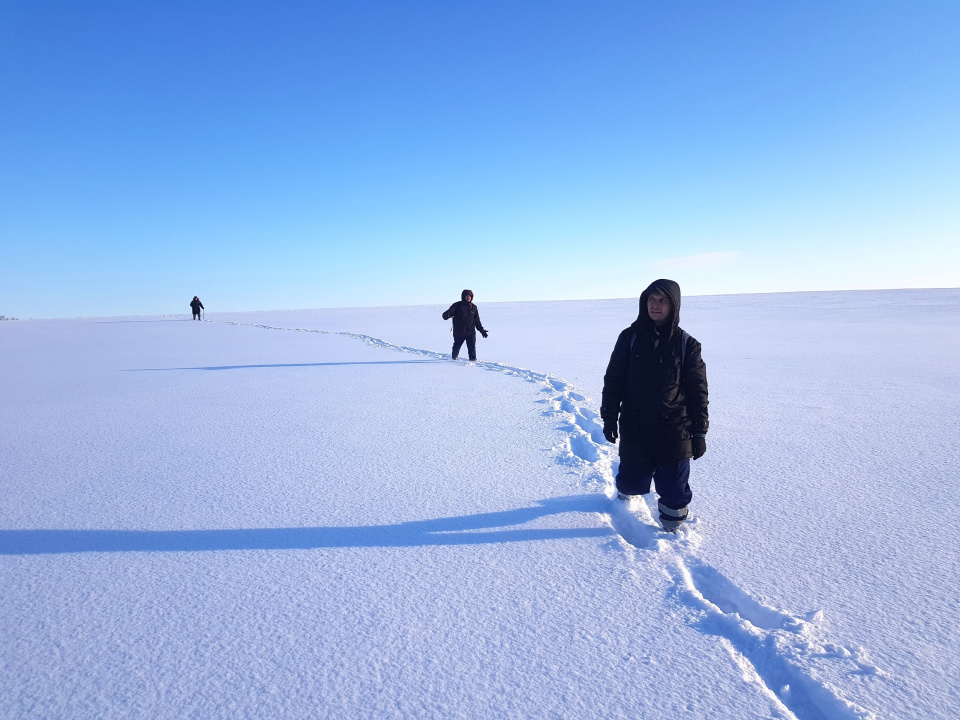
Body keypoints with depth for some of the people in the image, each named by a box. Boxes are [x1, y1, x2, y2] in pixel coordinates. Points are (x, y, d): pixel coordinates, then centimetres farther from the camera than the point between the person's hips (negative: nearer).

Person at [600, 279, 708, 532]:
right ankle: (625, 490, 45)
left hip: (674, 431, 0)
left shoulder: (686, 344, -1)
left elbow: (698, 390, 3)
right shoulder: (630, 338, -1)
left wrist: (699, 432, 1)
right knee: (632, 480, 9)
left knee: (674, 487, 4)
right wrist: (609, 417, -3)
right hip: (635, 428, 1)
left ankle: (672, 527, 31)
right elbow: (613, 381, 2)